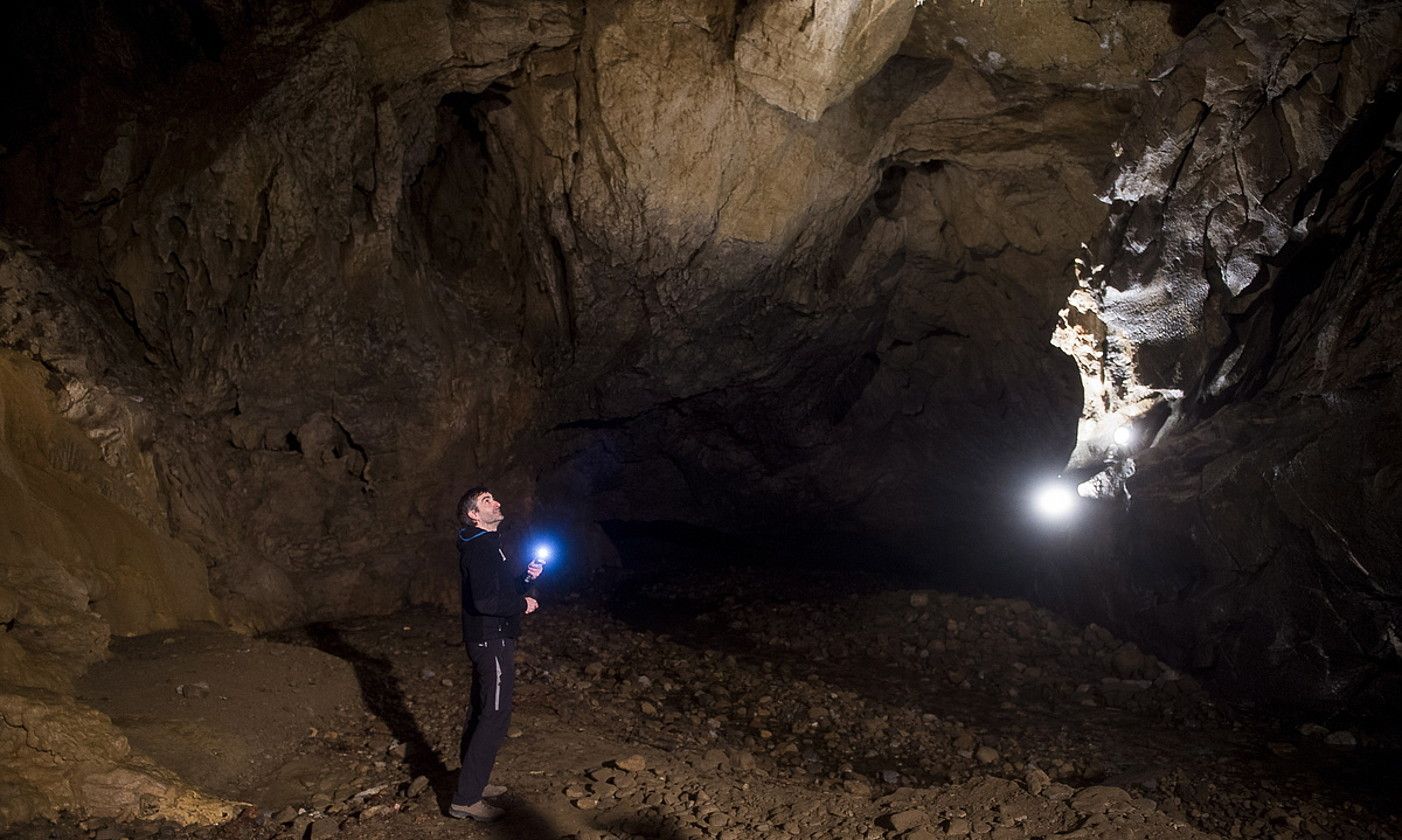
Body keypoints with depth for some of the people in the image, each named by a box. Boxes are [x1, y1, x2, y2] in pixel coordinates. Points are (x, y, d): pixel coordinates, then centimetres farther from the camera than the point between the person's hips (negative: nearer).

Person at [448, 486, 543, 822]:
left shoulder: (488, 545, 15)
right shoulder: (479, 548, -17)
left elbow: (505, 589, 20)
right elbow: (485, 600, -27)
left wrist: (527, 578, 2)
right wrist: (522, 605, -14)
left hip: (490, 640, 10)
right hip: (492, 642, -10)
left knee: (481, 712, 17)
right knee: (494, 717, -8)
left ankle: (473, 782, 29)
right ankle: (465, 800, -3)